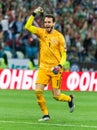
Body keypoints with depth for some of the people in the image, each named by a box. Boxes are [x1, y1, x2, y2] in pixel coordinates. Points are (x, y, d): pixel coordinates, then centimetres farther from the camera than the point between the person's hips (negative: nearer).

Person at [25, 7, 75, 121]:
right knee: (38, 91, -14)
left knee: (56, 96, -3)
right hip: (43, 68, 3)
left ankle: (70, 99, 30)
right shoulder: (41, 32, 4)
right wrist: (34, 14, -12)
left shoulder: (59, 36, -4)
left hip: (55, 69, -3)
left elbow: (63, 54, -2)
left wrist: (60, 65, -17)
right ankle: (45, 114, 2)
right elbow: (27, 26, -5)